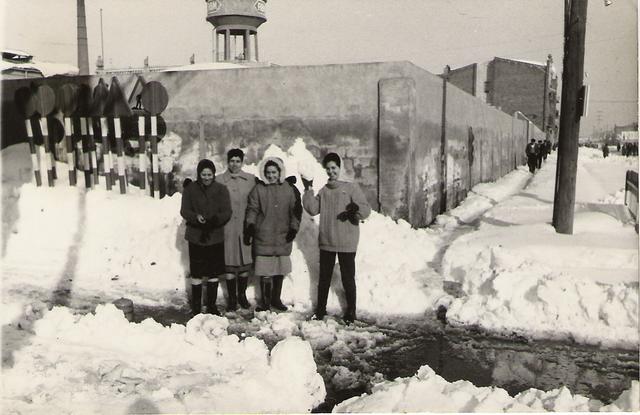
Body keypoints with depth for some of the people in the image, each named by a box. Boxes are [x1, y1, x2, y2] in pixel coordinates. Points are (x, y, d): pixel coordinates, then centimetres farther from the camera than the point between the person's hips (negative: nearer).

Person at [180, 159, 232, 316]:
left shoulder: (221, 190, 2)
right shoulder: (189, 189, 1)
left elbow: (227, 212, -4)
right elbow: (184, 211, -3)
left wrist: (215, 219, -25)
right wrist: (196, 217, -24)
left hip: (216, 237, 1)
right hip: (196, 237, -1)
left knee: (213, 273, 9)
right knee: (196, 273, 3)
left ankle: (211, 306, 22)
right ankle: (196, 307, 16)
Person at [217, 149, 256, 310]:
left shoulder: (251, 180, 5)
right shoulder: (220, 181, 1)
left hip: (245, 227, 2)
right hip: (227, 228, -1)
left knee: (245, 263, 8)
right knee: (229, 263, 2)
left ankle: (242, 295, 25)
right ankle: (232, 298, 16)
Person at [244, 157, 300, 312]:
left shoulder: (288, 189, 6)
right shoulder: (258, 189, 1)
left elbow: (294, 210, 10)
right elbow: (252, 210, 1)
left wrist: (294, 227, 2)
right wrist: (250, 226, -11)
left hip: (283, 237, 2)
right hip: (263, 237, -2)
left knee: (280, 270, 10)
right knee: (265, 272, -3)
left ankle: (276, 299, 24)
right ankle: (265, 302, 8)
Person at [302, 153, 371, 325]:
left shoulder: (351, 188, -1)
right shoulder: (323, 191, 10)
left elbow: (366, 210, -6)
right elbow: (313, 209, -2)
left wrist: (357, 209, -27)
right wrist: (308, 191, -9)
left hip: (347, 243, -3)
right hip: (326, 242, 4)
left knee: (348, 278, 3)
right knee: (324, 278, 13)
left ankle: (350, 312, 16)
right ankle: (320, 309, 25)